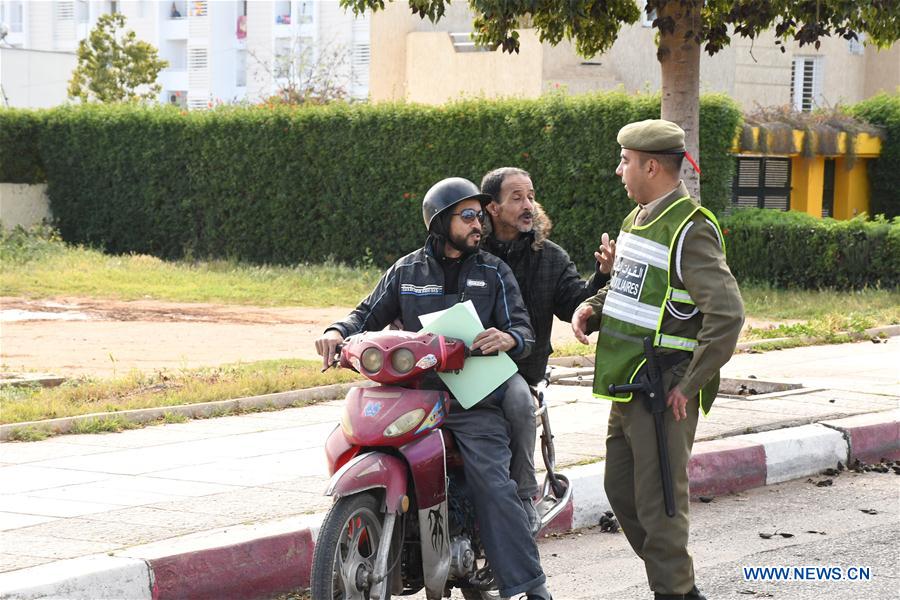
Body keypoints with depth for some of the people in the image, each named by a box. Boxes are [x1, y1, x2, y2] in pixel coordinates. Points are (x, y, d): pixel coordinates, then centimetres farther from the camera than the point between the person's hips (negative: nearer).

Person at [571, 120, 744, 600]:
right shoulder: (638, 219, 14)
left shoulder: (691, 231, -16)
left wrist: (690, 385, -21)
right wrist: (592, 309, 7)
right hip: (627, 387, 10)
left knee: (659, 502, -4)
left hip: (663, 392, -10)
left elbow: (726, 314, -24)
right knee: (621, 491, 17)